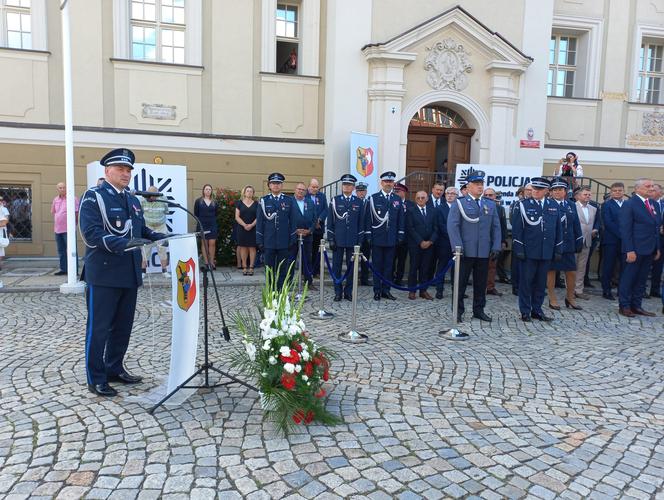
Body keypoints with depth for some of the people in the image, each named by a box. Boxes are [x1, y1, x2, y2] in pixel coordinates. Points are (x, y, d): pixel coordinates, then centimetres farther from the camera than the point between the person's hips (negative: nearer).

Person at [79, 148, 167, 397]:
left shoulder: (133, 200, 17)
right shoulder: (93, 196, -8)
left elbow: (141, 229, 20)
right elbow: (91, 234, -19)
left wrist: (160, 237, 1)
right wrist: (122, 243, -31)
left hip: (129, 273, 8)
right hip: (103, 274, -7)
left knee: (123, 325, 15)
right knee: (99, 327, 1)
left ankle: (115, 368, 29)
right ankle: (96, 379, 11)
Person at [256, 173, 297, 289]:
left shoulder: (289, 201, 6)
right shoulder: (263, 201, 4)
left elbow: (292, 222, 6)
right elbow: (259, 222, 4)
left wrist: (292, 240, 1)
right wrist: (259, 241, -1)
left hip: (283, 242, 0)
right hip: (268, 242, 0)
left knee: (282, 270, 6)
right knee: (269, 269, 5)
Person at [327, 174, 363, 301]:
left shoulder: (359, 202, 6)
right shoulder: (335, 200, 3)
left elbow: (360, 223, 7)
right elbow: (330, 221, 2)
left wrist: (360, 240, 2)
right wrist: (331, 239, -4)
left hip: (353, 240, 1)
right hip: (338, 239, -1)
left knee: (351, 266, 6)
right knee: (336, 266, 3)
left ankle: (348, 292, 17)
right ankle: (338, 292, 12)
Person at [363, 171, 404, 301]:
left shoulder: (398, 200, 8)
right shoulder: (373, 198, 0)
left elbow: (401, 219, 10)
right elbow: (367, 218, -1)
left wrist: (400, 236, 4)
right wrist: (368, 235, -6)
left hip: (391, 239, 3)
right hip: (377, 238, -2)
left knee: (388, 265, 7)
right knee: (377, 265, 4)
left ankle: (386, 290, 16)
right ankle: (377, 291, 11)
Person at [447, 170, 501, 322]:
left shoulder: (491, 205, 14)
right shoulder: (459, 204, 1)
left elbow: (496, 227, 12)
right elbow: (453, 226, -7)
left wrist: (496, 246, 1)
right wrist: (458, 246, -16)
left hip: (484, 252, 4)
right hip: (465, 251, -4)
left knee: (481, 282, 10)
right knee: (461, 281, 3)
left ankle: (479, 310, 22)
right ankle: (458, 311, 12)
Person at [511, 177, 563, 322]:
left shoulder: (554, 206, 9)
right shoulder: (523, 205, -2)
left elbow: (558, 229, 12)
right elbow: (517, 229, -4)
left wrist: (558, 250, 7)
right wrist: (518, 249, -10)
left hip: (546, 252, 3)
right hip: (528, 251, -3)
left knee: (541, 283, 10)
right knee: (526, 282, 3)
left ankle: (537, 310, 21)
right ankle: (525, 311, 12)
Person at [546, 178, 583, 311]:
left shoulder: (571, 205, 10)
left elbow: (576, 225, 11)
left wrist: (579, 243, 7)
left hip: (568, 245, 4)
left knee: (572, 272, 8)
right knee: (551, 271, 6)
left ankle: (570, 297, 27)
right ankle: (552, 299, 18)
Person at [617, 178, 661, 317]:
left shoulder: (654, 204, 12)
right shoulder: (629, 204, -9)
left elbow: (656, 227, 16)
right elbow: (625, 229, -13)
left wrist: (657, 248, 11)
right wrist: (629, 250, -18)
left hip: (649, 250, 7)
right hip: (635, 249, -7)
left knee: (641, 279, 12)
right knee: (628, 278, 2)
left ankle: (636, 306, 20)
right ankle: (624, 306, 11)